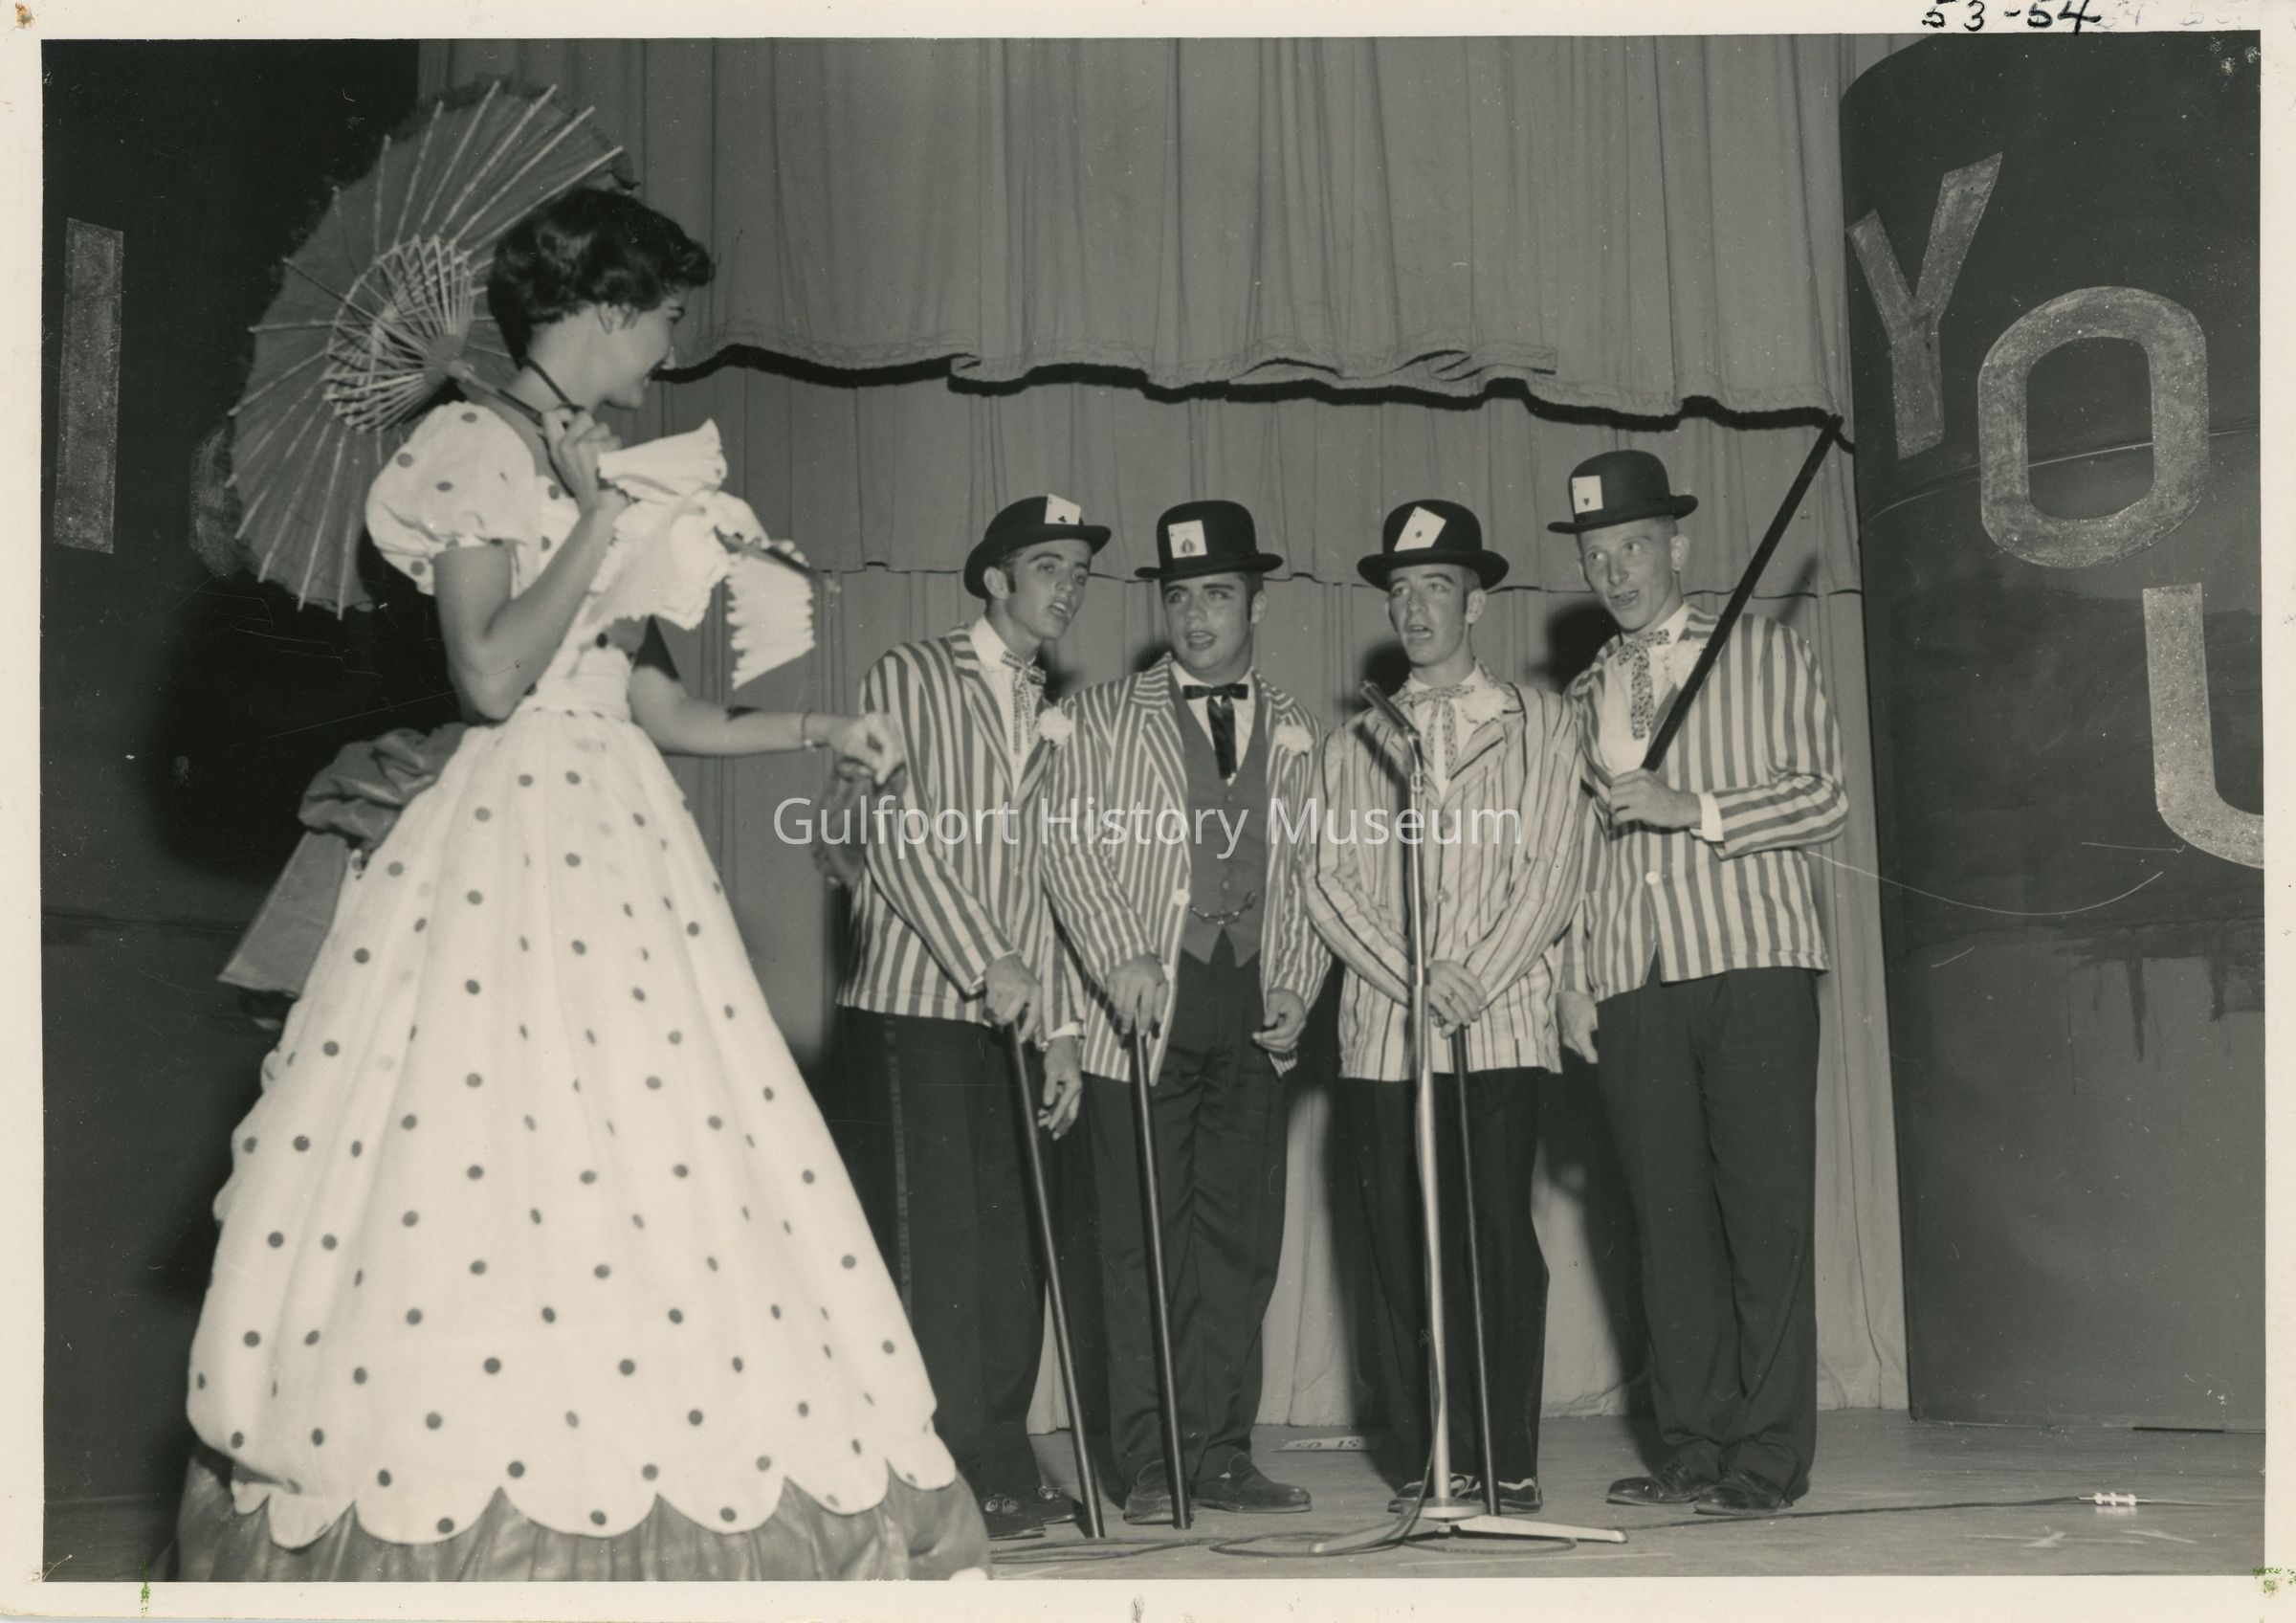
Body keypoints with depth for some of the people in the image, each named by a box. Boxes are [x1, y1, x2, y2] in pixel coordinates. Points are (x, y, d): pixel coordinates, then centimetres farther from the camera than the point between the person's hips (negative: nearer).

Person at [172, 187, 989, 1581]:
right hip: (512, 834, -8)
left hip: (627, 839, 8)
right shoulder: (475, 448, -3)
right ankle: (477, 1500, -7)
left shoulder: (607, 468, 20)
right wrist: (598, 524, -11)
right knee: (492, 1172, -11)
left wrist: (821, 730, 16)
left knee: (659, 1186, 1)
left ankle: (629, 1492, 3)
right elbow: (491, 676, -14)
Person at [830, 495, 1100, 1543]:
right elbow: (897, 838, -9)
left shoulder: (1052, 715, 19)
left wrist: (1058, 1026, 12)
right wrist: (989, 964, -16)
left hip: (1009, 1020, 6)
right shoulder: (911, 678, 1)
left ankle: (998, 1471, 9)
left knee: (1011, 1250, 3)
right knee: (932, 1249, -7)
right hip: (913, 1009, -6)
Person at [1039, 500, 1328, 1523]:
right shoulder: (1102, 717, 8)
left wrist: (1295, 988, 2)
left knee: (1243, 1237, 3)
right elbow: (1071, 842, -3)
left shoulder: (1293, 731, 16)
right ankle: (1149, 1467, 5)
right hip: (1144, 1010, -3)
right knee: (1144, 1243, -2)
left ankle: (1219, 1456, 12)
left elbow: (1309, 873, 15)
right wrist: (1119, 957, -16)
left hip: (1254, 1015, 3)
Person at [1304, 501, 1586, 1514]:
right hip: (1383, 1037, 3)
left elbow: (1551, 875, 2)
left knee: (1500, 1234, -8)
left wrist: (1476, 977, -11)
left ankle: (1513, 1466, -2)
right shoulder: (1355, 740, 18)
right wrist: (1413, 980, -8)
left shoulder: (1534, 722, 11)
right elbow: (1329, 882, 7)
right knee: (1404, 1249, 0)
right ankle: (1440, 1463, 6)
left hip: (1502, 1026, -2)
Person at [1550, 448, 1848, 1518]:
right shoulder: (1584, 693, 21)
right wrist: (1573, 978, 12)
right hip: (1631, 988, 4)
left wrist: (1693, 808, -12)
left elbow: (1824, 798, -1)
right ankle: (1694, 1450, 8)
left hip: (1751, 962, -4)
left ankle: (1769, 1459, -3)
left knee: (1764, 1216, -6)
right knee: (1670, 1222, 3)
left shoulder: (1764, 655, 8)